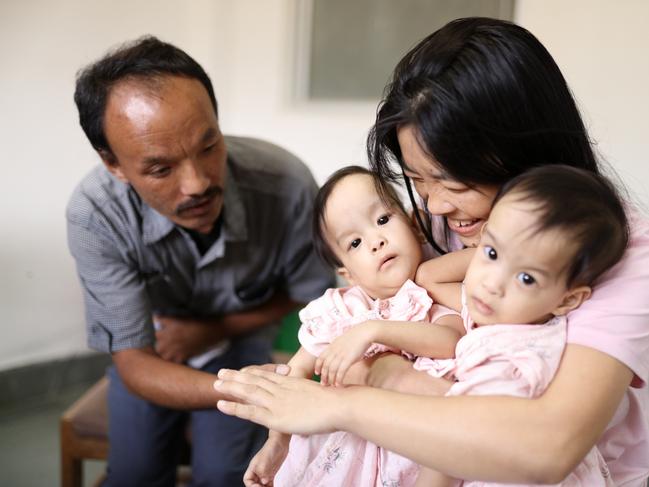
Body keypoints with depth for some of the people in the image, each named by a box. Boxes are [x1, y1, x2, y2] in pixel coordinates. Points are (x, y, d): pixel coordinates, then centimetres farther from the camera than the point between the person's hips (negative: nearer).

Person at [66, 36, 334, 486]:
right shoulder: (94, 214, -35)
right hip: (152, 349, 1)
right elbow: (134, 363, -31)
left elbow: (309, 292, -13)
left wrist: (215, 329, -17)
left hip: (240, 337, 0)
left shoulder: (288, 184, -34)